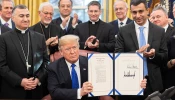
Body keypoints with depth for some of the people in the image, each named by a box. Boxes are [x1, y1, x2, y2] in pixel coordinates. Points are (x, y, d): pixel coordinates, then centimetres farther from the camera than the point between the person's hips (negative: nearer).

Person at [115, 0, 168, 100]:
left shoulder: (160, 31, 3)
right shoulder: (123, 31, 0)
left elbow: (165, 58, 5)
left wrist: (154, 55, -16)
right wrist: (136, 53, -19)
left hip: (153, 83, 1)